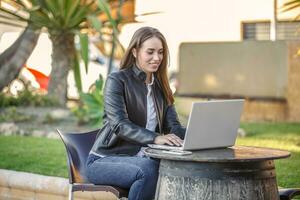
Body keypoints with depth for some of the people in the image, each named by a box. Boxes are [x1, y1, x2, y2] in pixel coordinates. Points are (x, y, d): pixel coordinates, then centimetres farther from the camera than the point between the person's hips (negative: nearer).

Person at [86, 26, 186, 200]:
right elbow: (119, 124, -18)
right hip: (105, 160, -5)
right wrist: (155, 138, -34)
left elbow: (174, 127, 6)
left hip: (142, 159, 5)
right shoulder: (117, 80, -4)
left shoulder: (160, 86, 15)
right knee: (149, 169, -37)